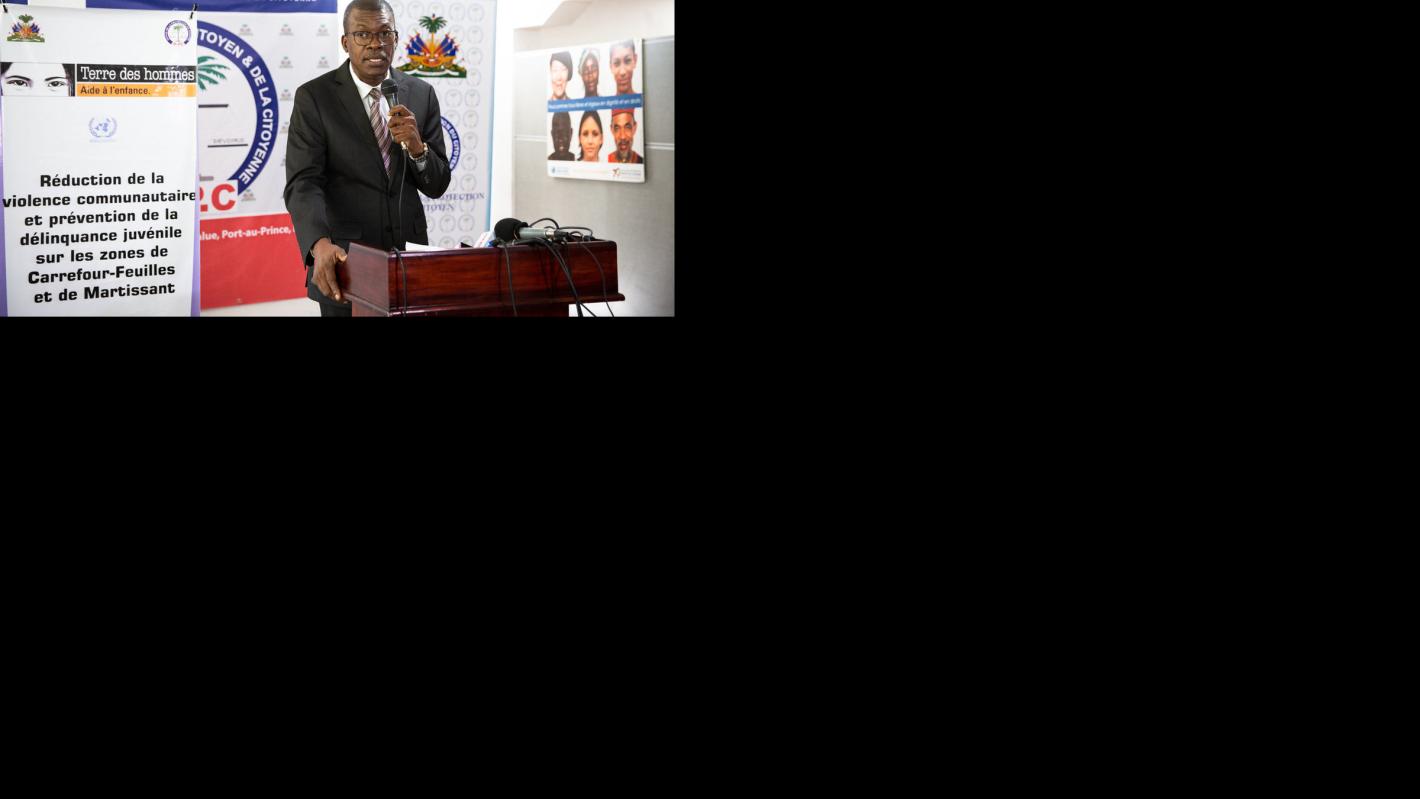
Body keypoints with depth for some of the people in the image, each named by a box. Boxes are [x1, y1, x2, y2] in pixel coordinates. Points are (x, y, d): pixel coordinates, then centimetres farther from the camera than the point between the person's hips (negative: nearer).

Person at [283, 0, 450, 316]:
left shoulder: (422, 95, 3)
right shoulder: (314, 97, -7)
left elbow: (437, 186, 4)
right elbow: (303, 184, -16)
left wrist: (416, 147, -17)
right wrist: (320, 244, -34)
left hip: (409, 257, 3)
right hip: (346, 260, -3)